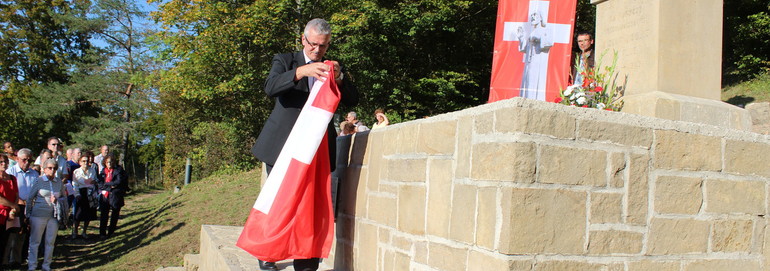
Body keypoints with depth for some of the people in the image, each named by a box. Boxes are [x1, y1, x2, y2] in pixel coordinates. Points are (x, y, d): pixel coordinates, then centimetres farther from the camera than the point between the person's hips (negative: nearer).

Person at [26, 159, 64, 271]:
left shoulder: (59, 182, 7)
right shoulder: (39, 181, -2)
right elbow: (30, 198, 2)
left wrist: (56, 200, -5)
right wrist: (28, 214, 0)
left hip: (54, 215, 3)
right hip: (38, 215, -3)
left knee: (50, 242, 9)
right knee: (35, 241, 4)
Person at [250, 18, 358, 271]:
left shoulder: (334, 69, 13)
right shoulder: (285, 60, 5)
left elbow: (352, 100, 5)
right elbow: (270, 87, -14)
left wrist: (339, 78, -14)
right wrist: (302, 72, -29)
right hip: (282, 144, -2)